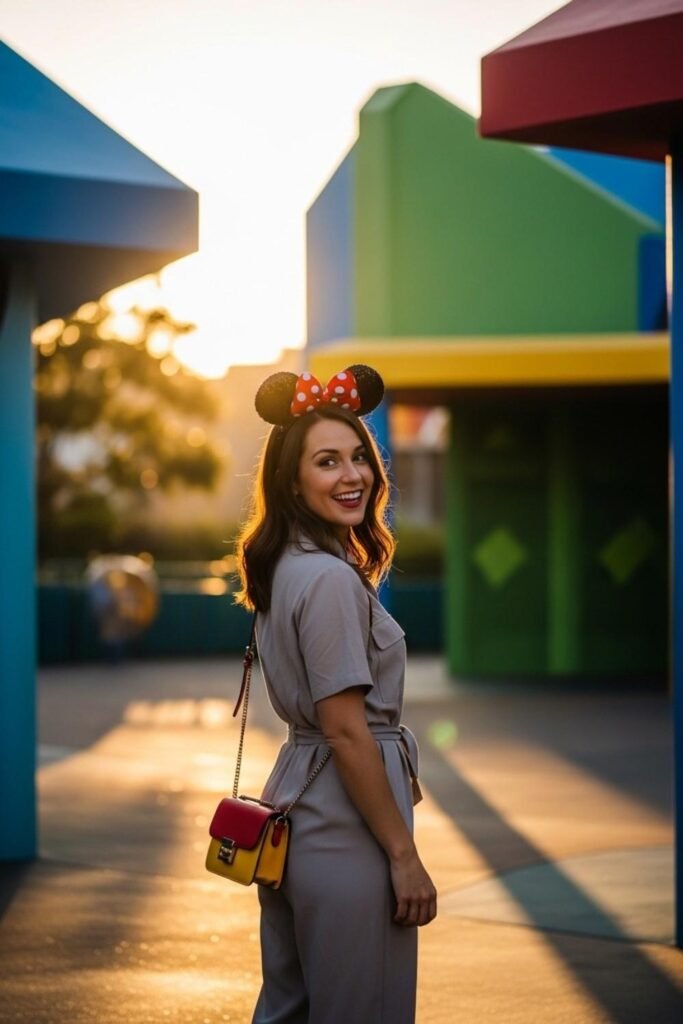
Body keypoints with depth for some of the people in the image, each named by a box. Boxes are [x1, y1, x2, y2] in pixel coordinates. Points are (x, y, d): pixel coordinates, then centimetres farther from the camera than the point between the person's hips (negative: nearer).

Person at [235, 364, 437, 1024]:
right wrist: (404, 856, -17)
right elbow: (346, 730, -20)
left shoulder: (284, 568, 11)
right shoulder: (331, 579, -18)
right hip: (344, 825, -10)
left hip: (293, 812, 10)